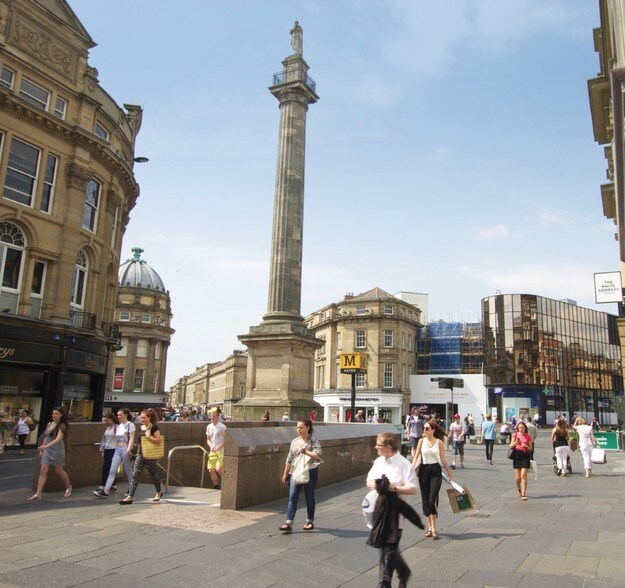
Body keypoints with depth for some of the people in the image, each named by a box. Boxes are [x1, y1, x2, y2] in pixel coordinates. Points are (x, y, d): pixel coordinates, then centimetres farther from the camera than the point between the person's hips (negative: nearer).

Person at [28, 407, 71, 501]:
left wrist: (45, 446, -31)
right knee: (43, 470, -3)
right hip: (47, 450, 5)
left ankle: (68, 487, 29)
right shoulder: (49, 424, 7)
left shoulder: (62, 425, -12)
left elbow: (58, 439, -22)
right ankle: (38, 494, -2)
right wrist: (42, 450, 12)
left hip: (57, 450, -5)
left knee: (59, 471, 6)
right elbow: (46, 437, 14)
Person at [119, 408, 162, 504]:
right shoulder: (140, 427, 10)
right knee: (135, 475, -4)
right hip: (140, 455, 6)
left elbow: (158, 440, -15)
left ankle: (159, 492, 30)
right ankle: (129, 497, -6)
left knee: (152, 474, 9)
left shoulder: (153, 427, -10)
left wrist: (149, 437, -27)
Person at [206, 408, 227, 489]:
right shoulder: (209, 427, 8)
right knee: (211, 470, 2)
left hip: (221, 451, -6)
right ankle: (216, 487, 18)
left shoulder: (222, 427, -9)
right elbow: (208, 439, 16)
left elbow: (227, 439, -7)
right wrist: (211, 446, -4)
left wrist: (220, 446, -18)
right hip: (212, 451, 6)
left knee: (218, 468, -18)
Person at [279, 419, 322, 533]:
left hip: (310, 472, -4)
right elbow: (289, 459, 12)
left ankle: (310, 521, 23)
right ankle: (289, 523, -7)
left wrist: (305, 451, -21)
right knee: (292, 497, -5)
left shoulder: (313, 441, -7)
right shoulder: (294, 441, 7)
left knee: (309, 497, 8)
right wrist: (285, 474, 13)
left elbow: (318, 456, -19)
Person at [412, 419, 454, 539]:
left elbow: (443, 459, 4)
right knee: (425, 501, 7)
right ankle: (430, 527, 21)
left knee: (432, 500, -9)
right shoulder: (422, 441, 0)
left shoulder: (439, 442, -3)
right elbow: (416, 457, 0)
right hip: (423, 471, 2)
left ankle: (433, 528, 3)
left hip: (436, 471, -2)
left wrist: (450, 474, 7)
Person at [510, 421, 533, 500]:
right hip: (517, 456, 1)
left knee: (523, 475, -10)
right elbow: (511, 446, 2)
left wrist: (526, 446, -13)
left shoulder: (528, 436, 3)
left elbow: (531, 448, 7)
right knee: (517, 477, 5)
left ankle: (523, 494, -5)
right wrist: (516, 442, -15)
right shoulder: (515, 435, 4)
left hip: (525, 456, -1)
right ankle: (519, 488, 36)